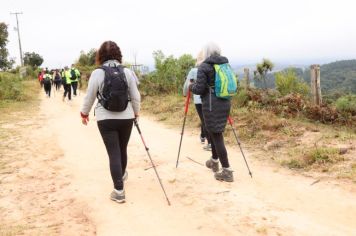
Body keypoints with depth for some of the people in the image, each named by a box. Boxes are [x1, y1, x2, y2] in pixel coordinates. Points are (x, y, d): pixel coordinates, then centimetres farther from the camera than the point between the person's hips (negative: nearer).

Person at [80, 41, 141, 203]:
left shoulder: (97, 73, -7)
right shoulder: (127, 72, -1)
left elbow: (89, 97, 0)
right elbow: (136, 96, 3)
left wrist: (84, 113, 17)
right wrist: (136, 112, 21)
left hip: (106, 119, -2)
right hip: (126, 117, 3)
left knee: (113, 153, 0)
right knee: (122, 149, 22)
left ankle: (119, 191, -2)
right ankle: (122, 174, 45)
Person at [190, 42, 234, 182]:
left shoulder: (204, 67, -9)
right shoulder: (225, 64, 12)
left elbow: (199, 89, -12)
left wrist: (191, 86, 8)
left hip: (211, 105, -7)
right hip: (224, 103, 7)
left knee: (216, 136, -3)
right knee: (215, 133, 22)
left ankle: (227, 171, -3)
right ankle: (214, 161, 38)